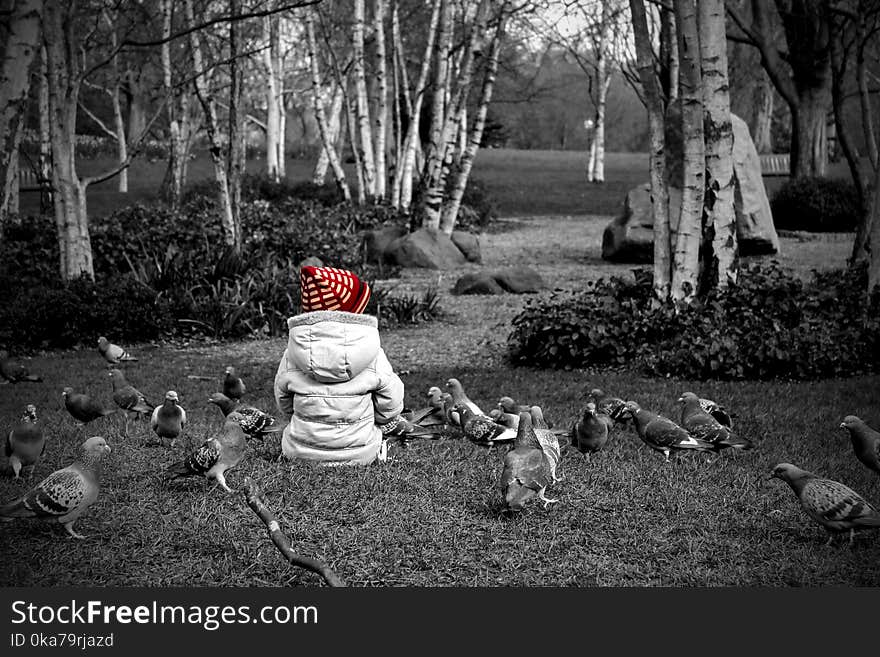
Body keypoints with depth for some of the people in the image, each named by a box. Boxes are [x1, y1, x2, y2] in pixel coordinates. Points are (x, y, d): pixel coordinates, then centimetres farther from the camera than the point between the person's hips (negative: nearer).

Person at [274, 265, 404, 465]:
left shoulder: (292, 354, -5)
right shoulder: (373, 355, -9)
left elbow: (284, 404, 8)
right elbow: (390, 403, -1)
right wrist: (377, 428, 21)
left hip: (300, 453, 1)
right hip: (359, 454, -1)